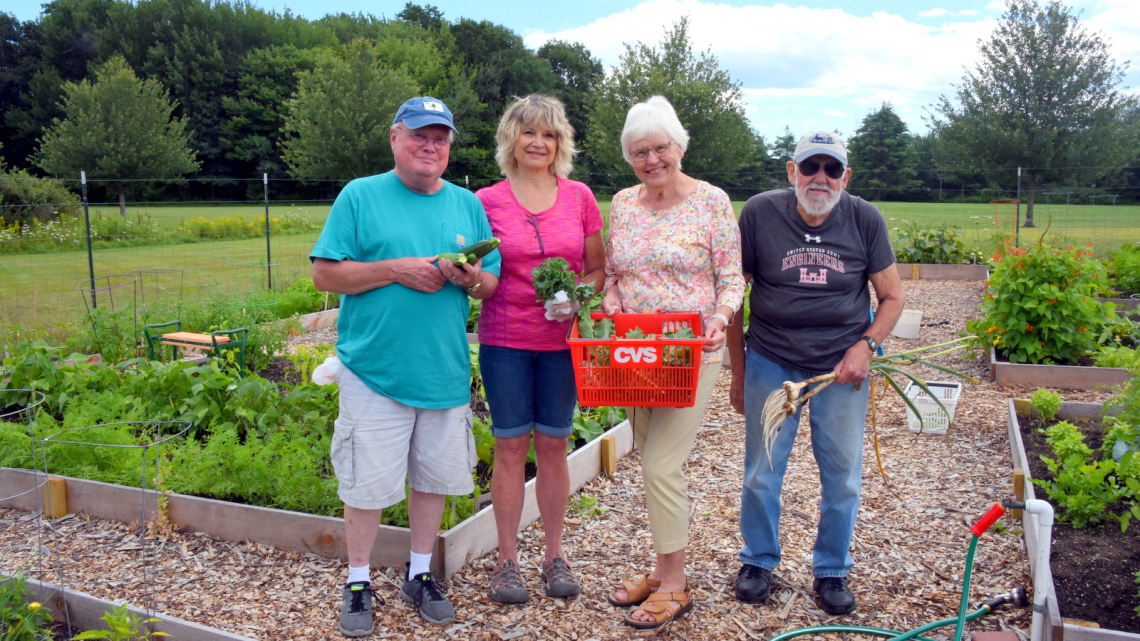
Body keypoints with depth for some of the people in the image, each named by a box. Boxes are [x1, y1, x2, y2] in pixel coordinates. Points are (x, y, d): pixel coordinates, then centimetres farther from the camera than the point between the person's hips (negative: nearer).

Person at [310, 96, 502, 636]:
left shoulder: (467, 204, 10)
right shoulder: (360, 196, -1)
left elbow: (493, 284, 12)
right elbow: (325, 273, -6)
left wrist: (472, 278, -11)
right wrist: (397, 270, -16)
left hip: (446, 370, 4)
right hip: (374, 369, -3)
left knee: (434, 476, 13)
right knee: (366, 482, 3)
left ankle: (419, 575, 32)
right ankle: (358, 582, 24)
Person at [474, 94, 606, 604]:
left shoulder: (579, 198, 4)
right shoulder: (486, 201, 0)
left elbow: (598, 269, 8)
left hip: (561, 341, 1)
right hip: (505, 341, -1)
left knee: (553, 445, 9)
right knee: (511, 447, 4)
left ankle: (554, 555, 24)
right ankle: (507, 559, 18)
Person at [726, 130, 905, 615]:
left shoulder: (865, 219, -3)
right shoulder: (759, 213, -7)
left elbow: (893, 297, 6)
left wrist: (865, 345, -12)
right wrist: (738, 373, 1)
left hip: (841, 367, 1)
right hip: (771, 364, -1)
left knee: (842, 476, 8)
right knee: (761, 474, 7)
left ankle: (832, 570, 29)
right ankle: (758, 559, 30)